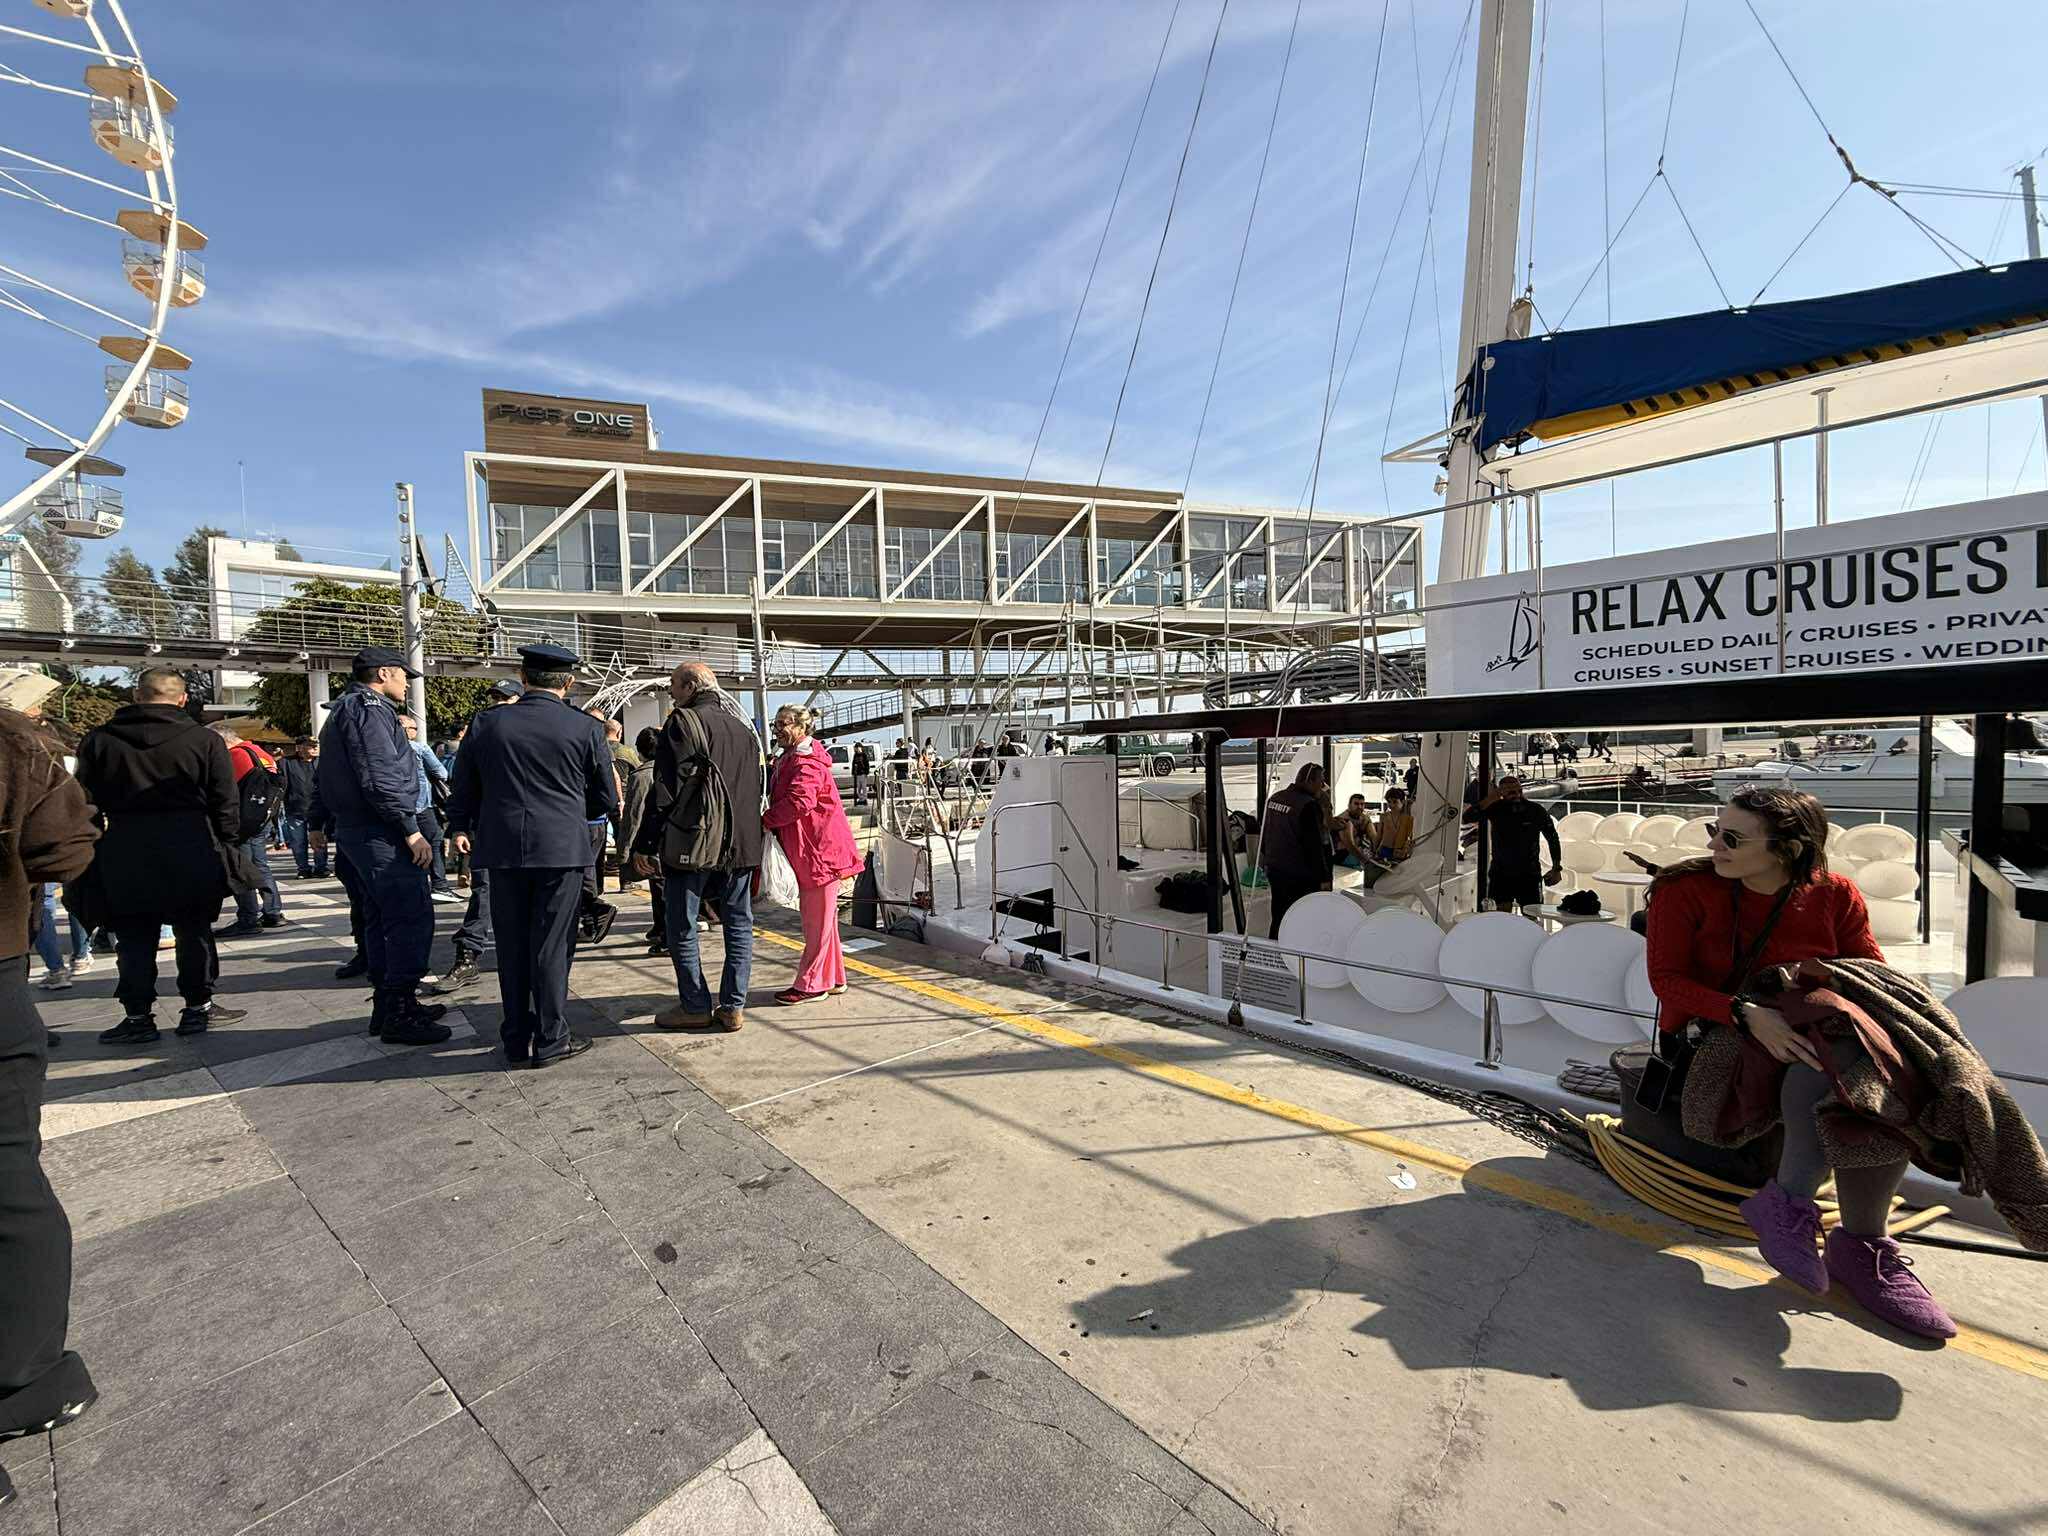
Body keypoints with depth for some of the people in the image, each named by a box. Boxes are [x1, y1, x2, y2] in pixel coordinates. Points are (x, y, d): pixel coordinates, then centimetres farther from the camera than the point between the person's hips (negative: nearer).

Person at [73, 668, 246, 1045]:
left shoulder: (98, 740, 4)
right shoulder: (205, 740, -4)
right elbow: (226, 803, -4)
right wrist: (227, 844, 5)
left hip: (123, 855, 2)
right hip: (192, 853, -1)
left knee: (134, 938, 9)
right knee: (194, 931, 8)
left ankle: (138, 1016, 12)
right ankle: (198, 1007, 14)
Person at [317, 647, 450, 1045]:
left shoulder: (344, 709, 21)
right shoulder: (370, 708, -12)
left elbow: (331, 777, 24)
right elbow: (382, 777, -21)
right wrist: (411, 831, -19)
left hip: (353, 830, 11)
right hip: (380, 833, -11)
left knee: (382, 918, 17)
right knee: (412, 917, -10)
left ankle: (387, 1005, 25)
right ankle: (399, 1015, -7)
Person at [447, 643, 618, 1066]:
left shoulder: (486, 723, 2)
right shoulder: (585, 728, -5)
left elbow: (463, 789, 12)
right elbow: (606, 799, 3)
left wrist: (461, 827, 30)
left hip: (503, 848, 3)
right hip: (562, 848, -3)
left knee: (512, 947, 12)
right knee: (552, 947, 4)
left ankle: (517, 1041, 21)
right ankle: (550, 1040, 11)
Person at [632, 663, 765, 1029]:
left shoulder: (683, 723, -7)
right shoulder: (743, 728, 13)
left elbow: (665, 789, -11)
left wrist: (644, 844, -7)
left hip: (691, 844, -6)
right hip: (741, 845, 6)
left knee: (682, 928, 7)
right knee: (739, 924, 10)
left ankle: (695, 1007, 12)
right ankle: (733, 1007, 13)